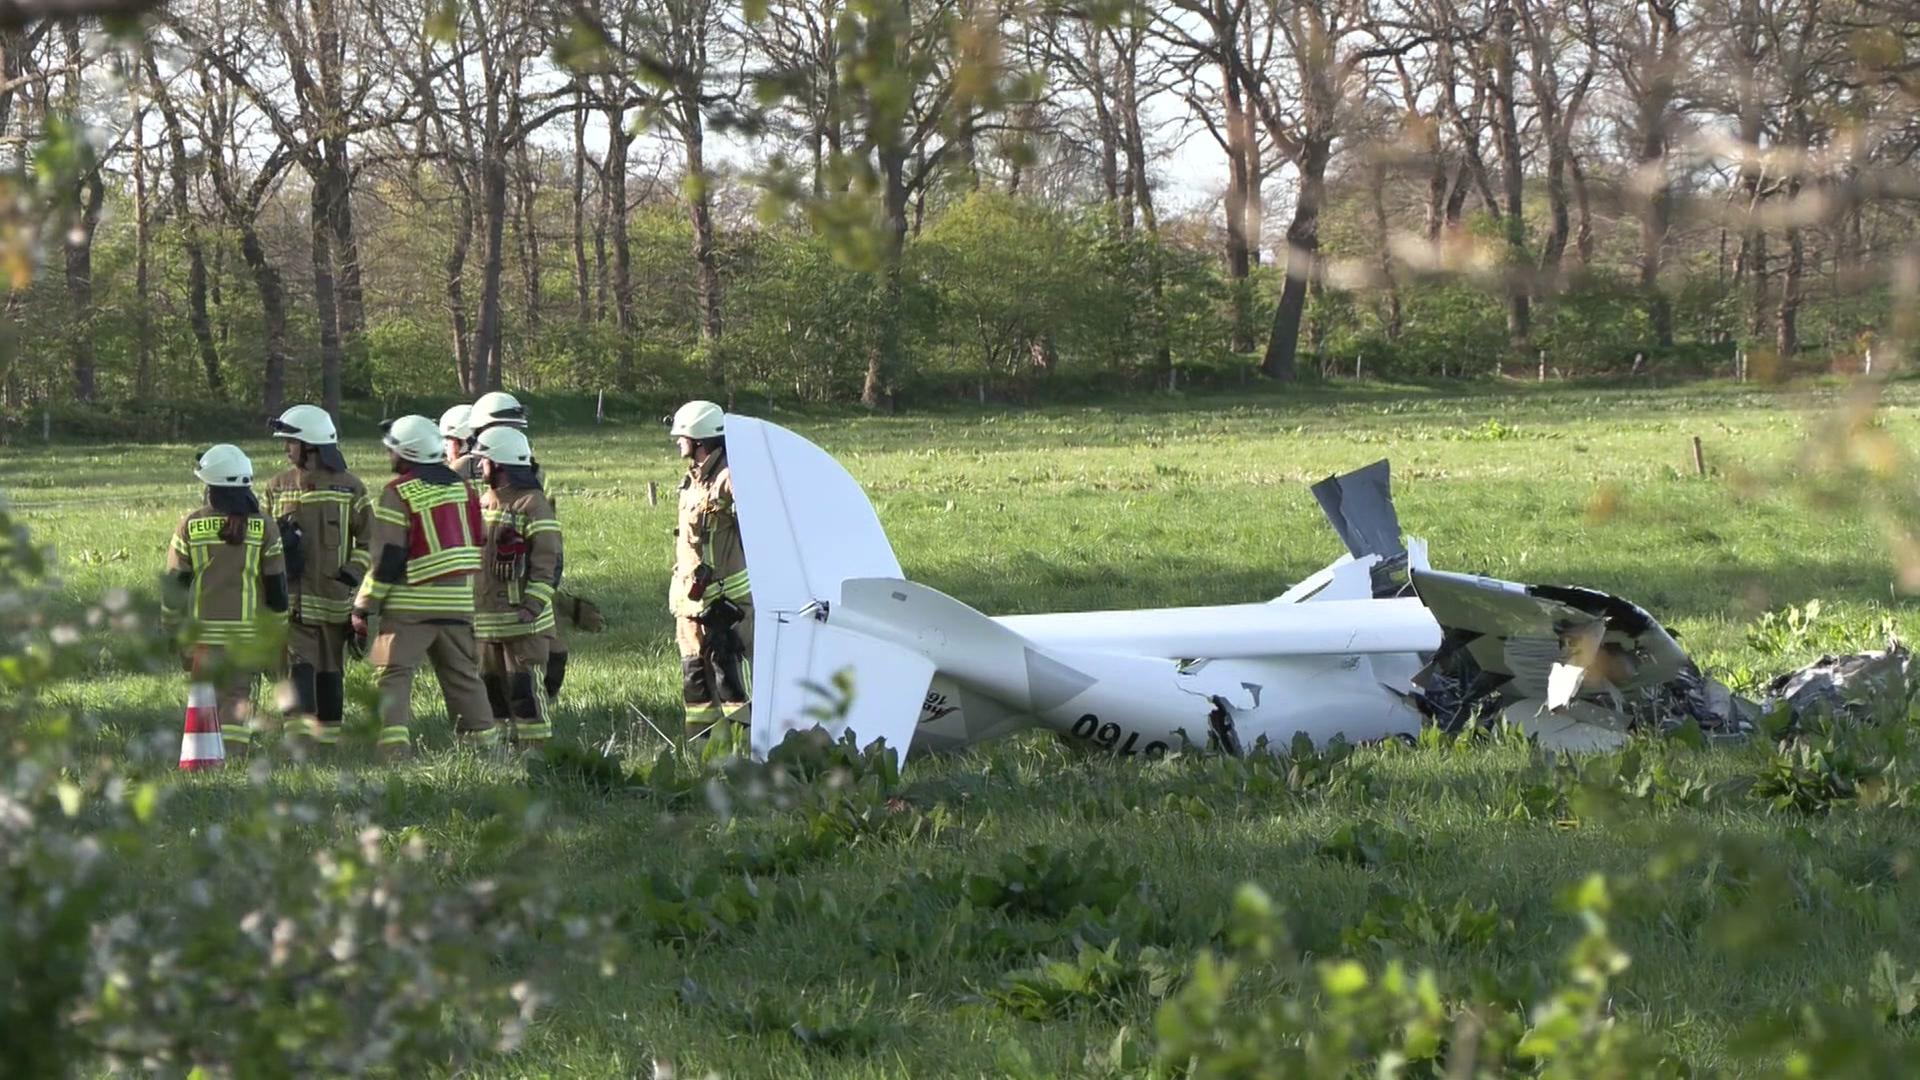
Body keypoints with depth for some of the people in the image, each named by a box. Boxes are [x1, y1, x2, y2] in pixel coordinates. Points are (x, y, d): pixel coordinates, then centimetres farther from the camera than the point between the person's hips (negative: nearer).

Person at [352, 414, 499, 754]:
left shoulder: (398, 493, -9)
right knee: (463, 674, 16)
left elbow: (387, 558, -12)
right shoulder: (462, 487, 10)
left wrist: (364, 607, -7)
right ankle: (484, 736, 19)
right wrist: (469, 592, 24)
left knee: (393, 675, -4)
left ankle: (394, 744, -15)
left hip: (412, 604, -6)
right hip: (458, 601, 6)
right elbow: (479, 545, 14)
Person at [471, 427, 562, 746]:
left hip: (521, 618, -9)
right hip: (486, 619, 9)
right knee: (492, 689, 12)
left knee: (525, 690, -9)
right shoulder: (484, 501, 16)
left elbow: (548, 564, -15)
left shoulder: (533, 505, -10)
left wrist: (531, 606, -22)